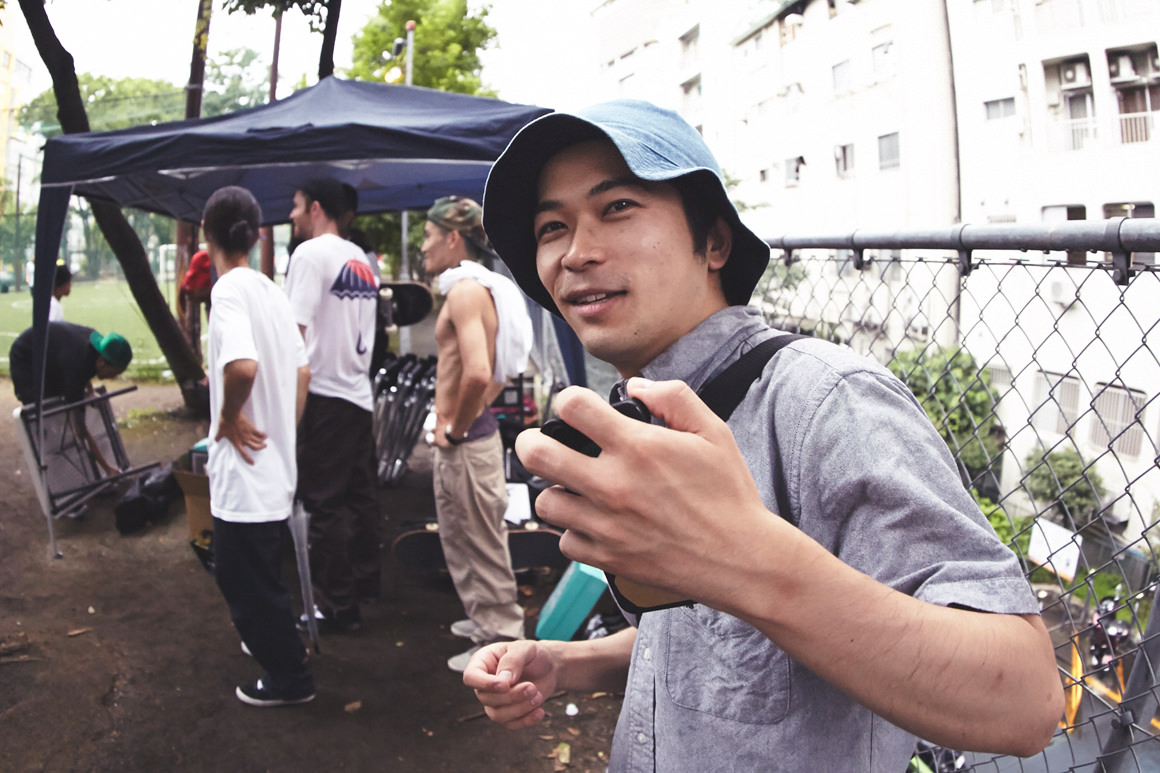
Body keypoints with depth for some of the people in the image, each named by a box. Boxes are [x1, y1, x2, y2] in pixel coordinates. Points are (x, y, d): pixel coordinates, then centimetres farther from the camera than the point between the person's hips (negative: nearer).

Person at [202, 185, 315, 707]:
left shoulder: (229, 291, -18)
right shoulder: (270, 289, 8)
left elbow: (242, 366, -35)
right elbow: (301, 370, 12)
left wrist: (228, 415, -18)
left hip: (244, 468, -8)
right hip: (275, 463, 9)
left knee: (246, 576, 6)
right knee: (241, 571, 25)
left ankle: (288, 679, 19)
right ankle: (274, 642, 40)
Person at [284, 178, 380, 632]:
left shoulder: (310, 254, -10)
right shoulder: (361, 260, 16)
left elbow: (296, 329, -17)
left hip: (324, 394, -8)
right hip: (359, 392, 8)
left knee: (325, 504, -3)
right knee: (359, 495, 17)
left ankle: (337, 607, 3)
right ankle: (366, 581, 28)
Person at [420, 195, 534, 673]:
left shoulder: (466, 290, -19)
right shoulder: (478, 287, 14)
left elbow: (477, 373, -33)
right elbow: (501, 368, 24)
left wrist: (456, 428, -20)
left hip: (466, 443, -10)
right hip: (458, 441, 10)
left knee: (483, 543, 1)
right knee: (461, 539, 22)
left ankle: (499, 641, 14)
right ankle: (485, 619, 37)